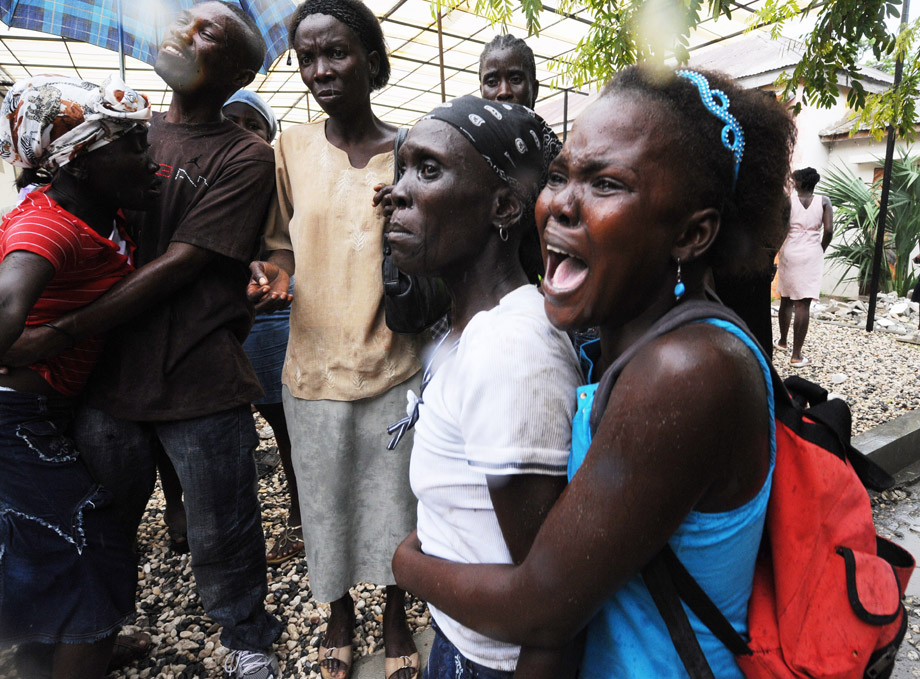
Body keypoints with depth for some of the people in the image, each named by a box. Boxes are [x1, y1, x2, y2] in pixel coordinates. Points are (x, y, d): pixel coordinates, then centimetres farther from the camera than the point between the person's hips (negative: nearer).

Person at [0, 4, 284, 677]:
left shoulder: (246, 156, -5)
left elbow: (178, 265, -13)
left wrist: (62, 332, -14)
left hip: (202, 387, -4)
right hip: (110, 376, 5)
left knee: (221, 539, 9)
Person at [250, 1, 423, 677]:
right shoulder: (292, 147, 1)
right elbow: (284, 242, 9)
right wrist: (273, 273, -13)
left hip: (395, 363, -1)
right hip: (316, 364, 2)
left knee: (396, 499, 14)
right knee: (326, 501, 17)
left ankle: (396, 612, 43)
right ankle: (340, 610, 46)